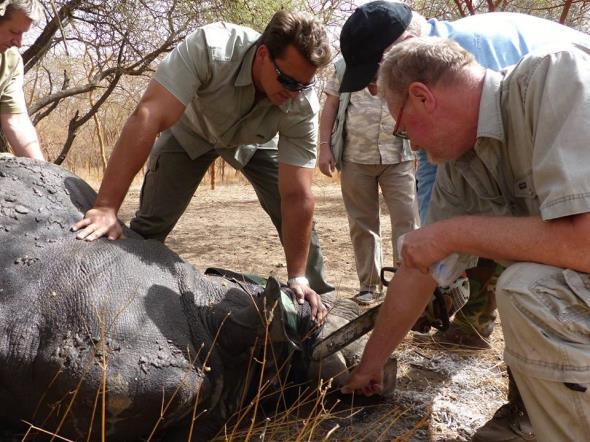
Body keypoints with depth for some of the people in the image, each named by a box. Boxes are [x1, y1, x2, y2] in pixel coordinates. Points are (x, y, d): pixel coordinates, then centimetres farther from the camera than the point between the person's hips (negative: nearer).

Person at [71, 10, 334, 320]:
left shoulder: (303, 106, -34)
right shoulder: (209, 48, -42)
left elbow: (297, 197, -31)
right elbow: (148, 117, -48)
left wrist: (297, 278, -33)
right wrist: (106, 207, -52)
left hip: (254, 141, 2)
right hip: (191, 129, -1)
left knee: (295, 213, -8)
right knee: (153, 220, -9)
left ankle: (319, 296, 12)